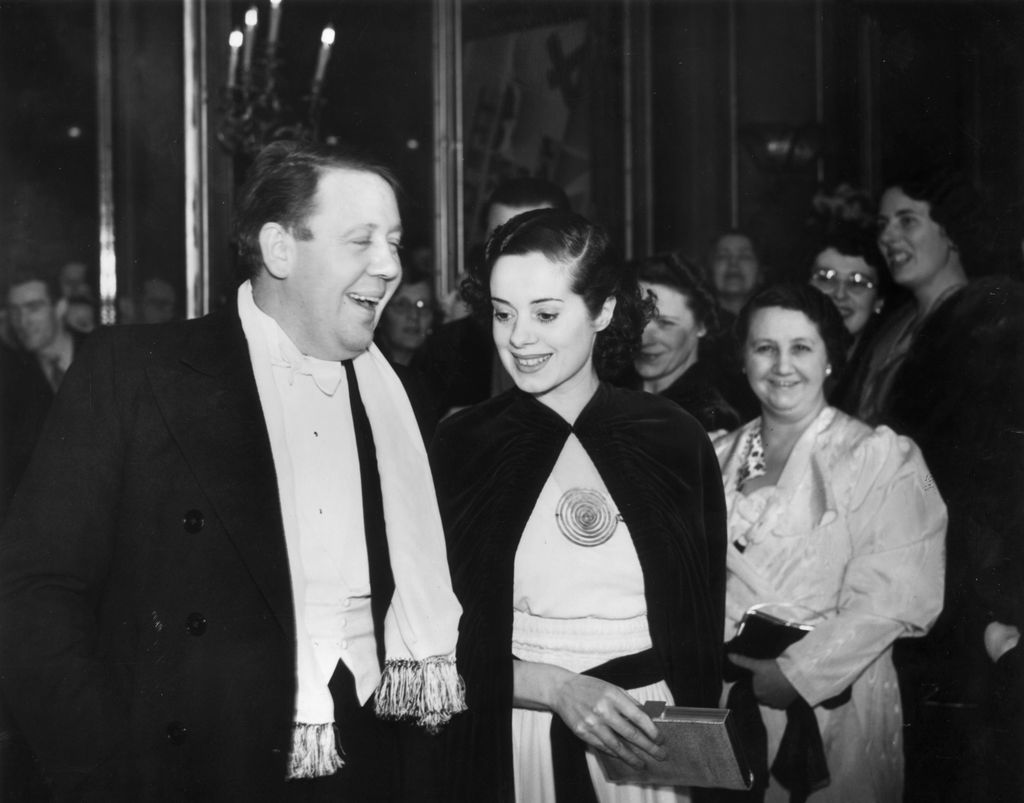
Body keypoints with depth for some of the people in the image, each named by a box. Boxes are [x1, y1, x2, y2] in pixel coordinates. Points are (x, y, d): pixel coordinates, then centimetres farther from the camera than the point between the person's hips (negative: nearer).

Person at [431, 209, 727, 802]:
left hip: (652, 746, 1)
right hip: (514, 741, 0)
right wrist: (557, 687, -19)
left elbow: (704, 626, 2)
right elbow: (443, 638, -5)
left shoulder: (674, 440, -3)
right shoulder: (460, 447, -4)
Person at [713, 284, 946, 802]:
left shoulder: (881, 458, -7)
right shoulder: (720, 457, 8)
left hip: (832, 708, -4)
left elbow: (894, 597, -15)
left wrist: (797, 673, -19)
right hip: (724, 698, 4)